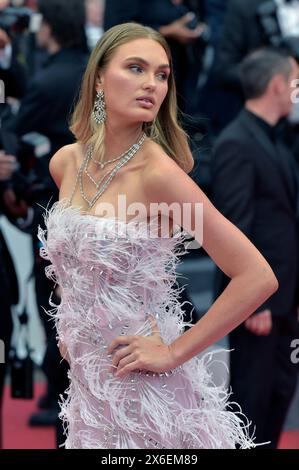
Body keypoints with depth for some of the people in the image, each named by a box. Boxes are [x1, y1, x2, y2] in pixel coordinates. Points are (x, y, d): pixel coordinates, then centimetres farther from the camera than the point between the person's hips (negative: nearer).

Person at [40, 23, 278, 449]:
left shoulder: (158, 173, -19)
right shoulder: (65, 163, 0)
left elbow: (258, 278, -23)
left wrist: (174, 353, -19)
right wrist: (71, 325, 14)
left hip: (145, 388, -6)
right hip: (87, 379, 6)